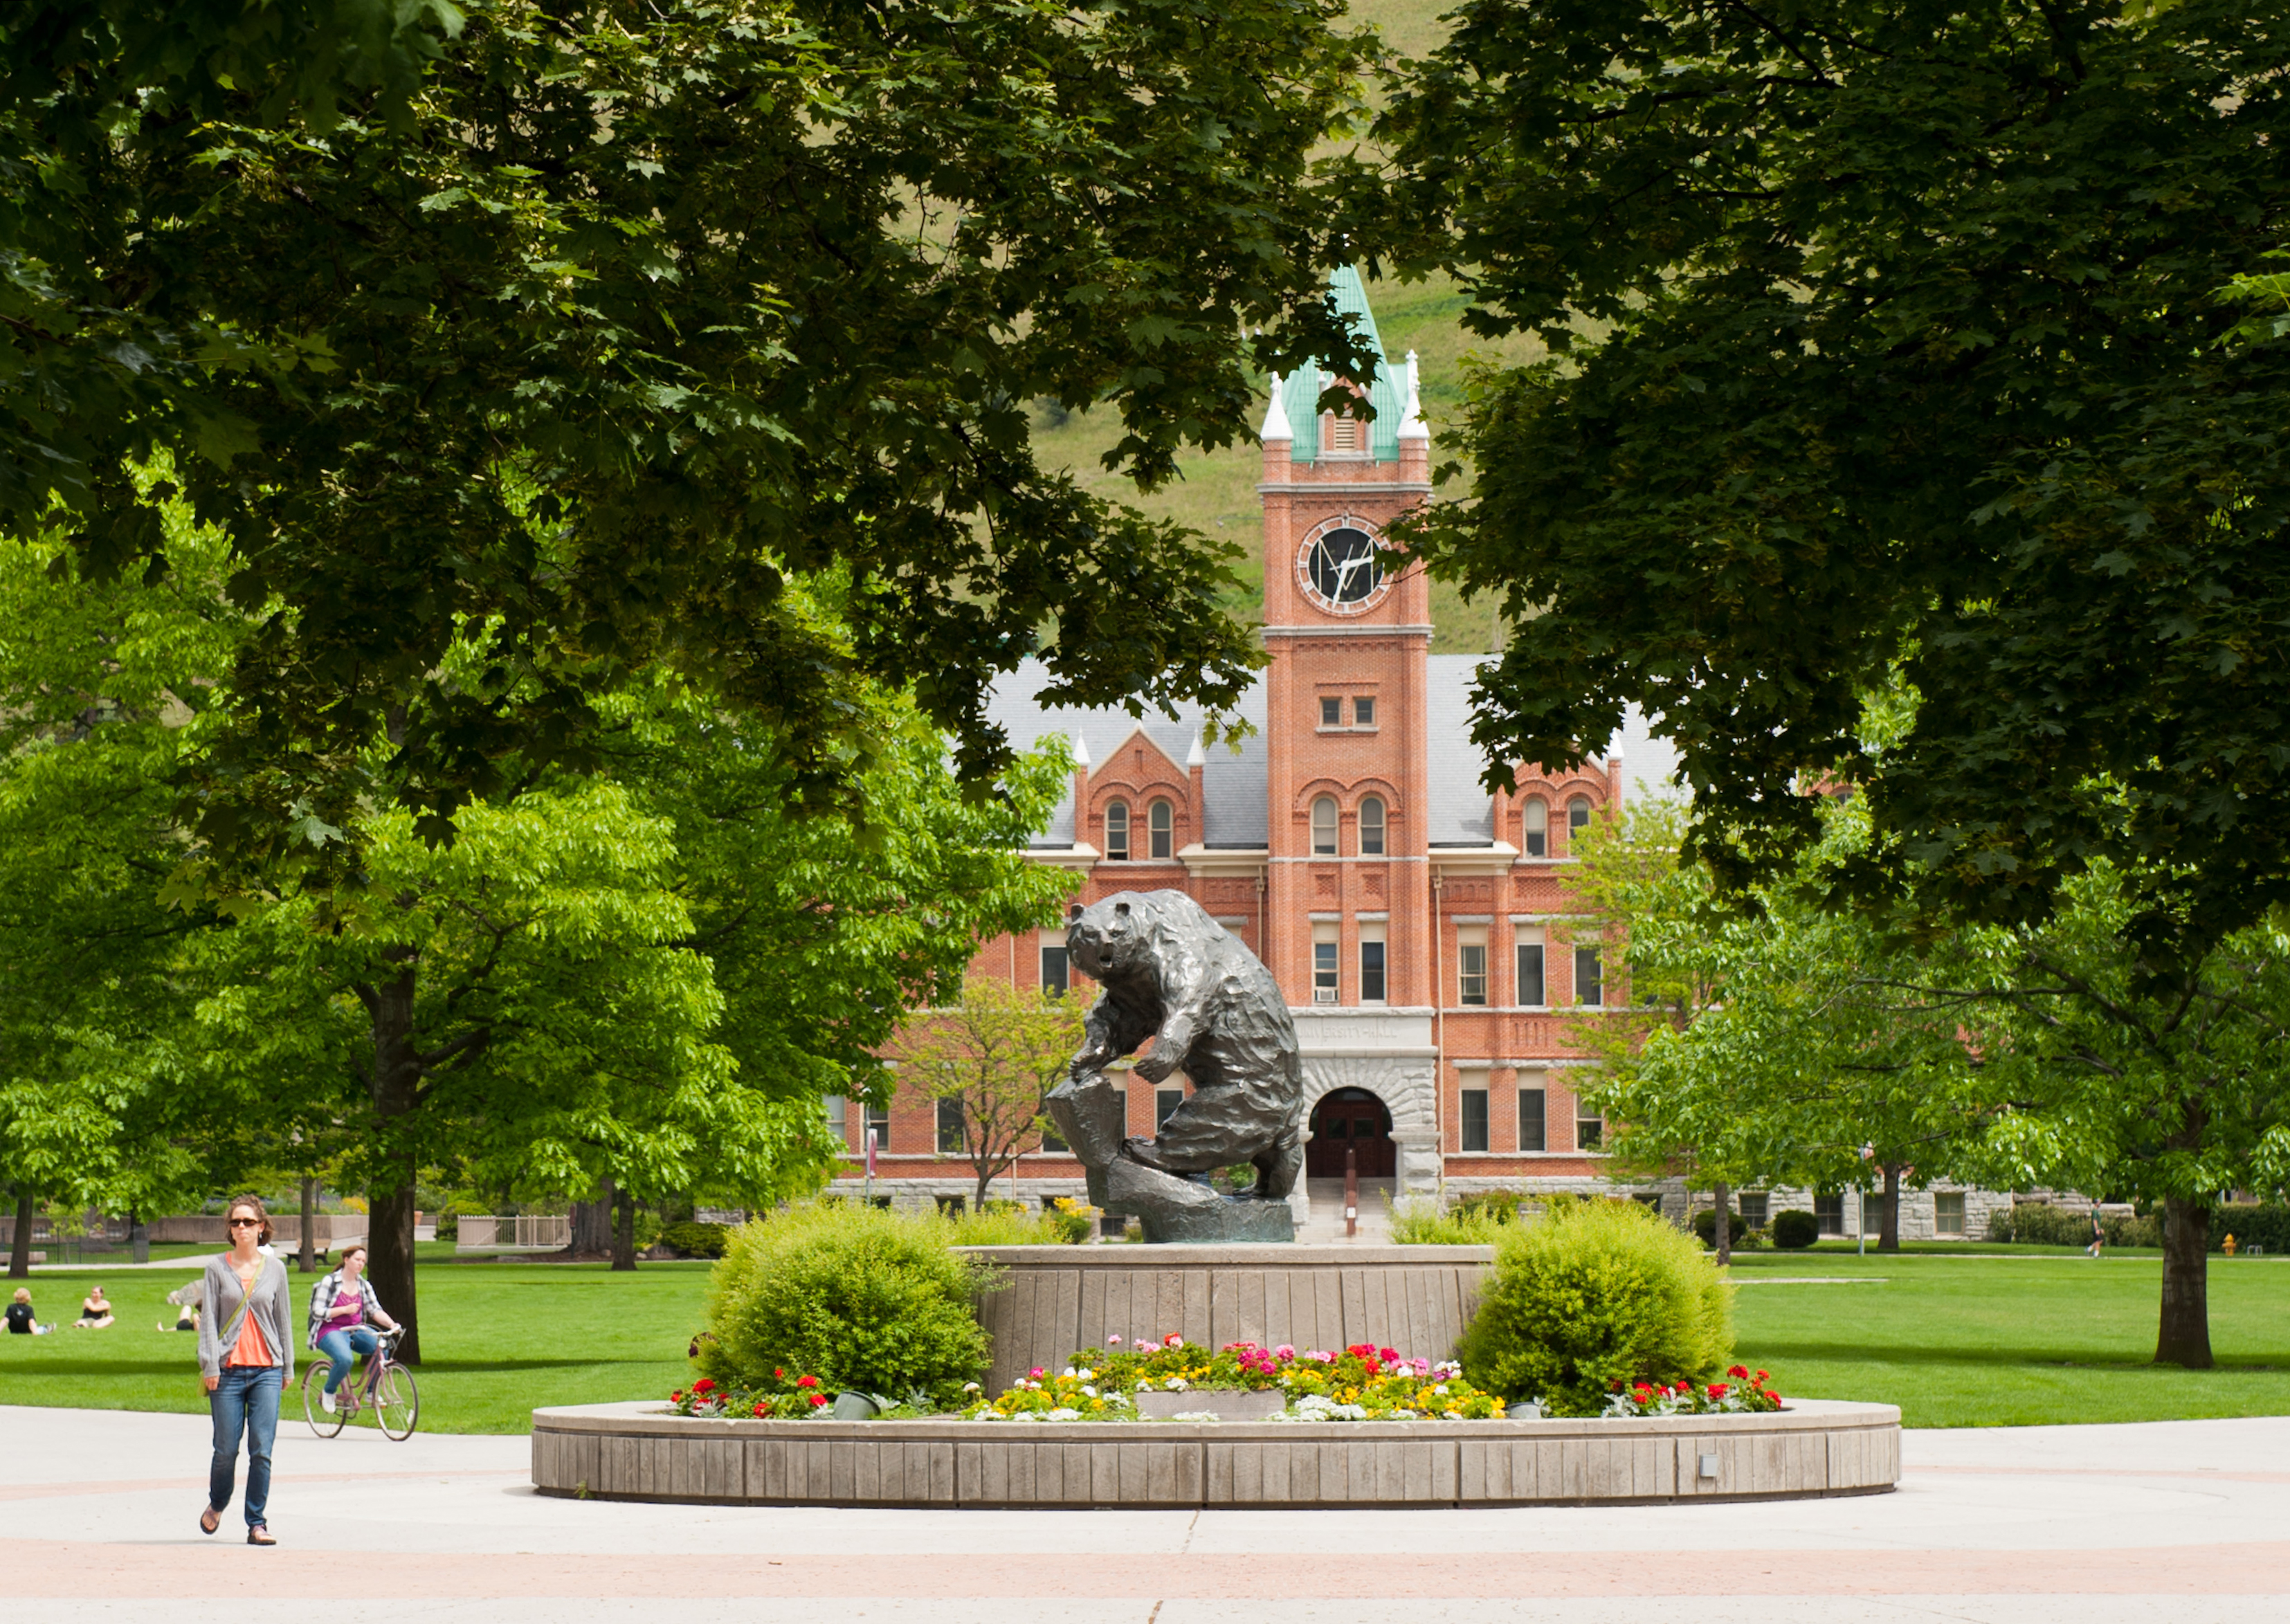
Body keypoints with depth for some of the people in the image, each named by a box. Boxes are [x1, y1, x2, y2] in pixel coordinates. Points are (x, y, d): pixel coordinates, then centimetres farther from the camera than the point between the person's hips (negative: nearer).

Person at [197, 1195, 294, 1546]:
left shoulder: (275, 1269, 9)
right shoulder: (217, 1267, 3)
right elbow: (209, 1319, 1)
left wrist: (288, 1368, 13)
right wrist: (210, 1365, -6)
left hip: (267, 1371, 1)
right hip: (229, 1370, -1)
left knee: (262, 1450, -5)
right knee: (226, 1449, 2)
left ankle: (257, 1524, 2)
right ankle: (216, 1505, 29)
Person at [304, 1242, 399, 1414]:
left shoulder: (364, 1285, 10)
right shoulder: (330, 1282, -6)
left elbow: (375, 1310, 1)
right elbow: (317, 1312, -11)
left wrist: (391, 1323, -18)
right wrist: (345, 1310, -20)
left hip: (355, 1330, 5)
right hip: (330, 1331, -5)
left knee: (381, 1346, -24)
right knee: (345, 1359, -35)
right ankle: (328, 1394, -5)